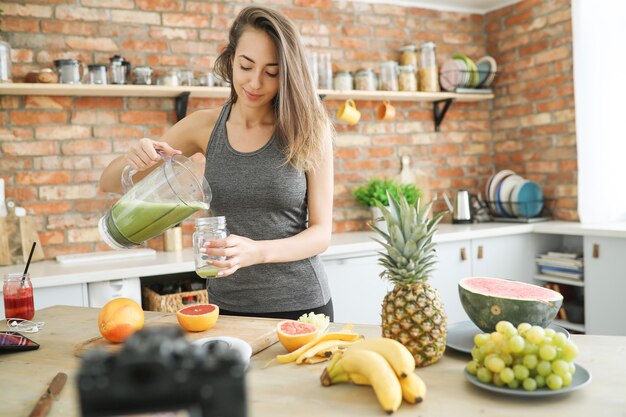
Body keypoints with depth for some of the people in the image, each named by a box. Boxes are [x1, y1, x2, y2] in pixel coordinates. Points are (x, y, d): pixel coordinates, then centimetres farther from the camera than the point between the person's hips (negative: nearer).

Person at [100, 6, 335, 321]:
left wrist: (257, 252, -28)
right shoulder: (205, 127, -2)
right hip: (226, 305, 2)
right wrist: (134, 158, -19)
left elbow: (321, 232, -9)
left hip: (299, 305, -2)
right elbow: (110, 183, 4)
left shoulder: (308, 130, -9)